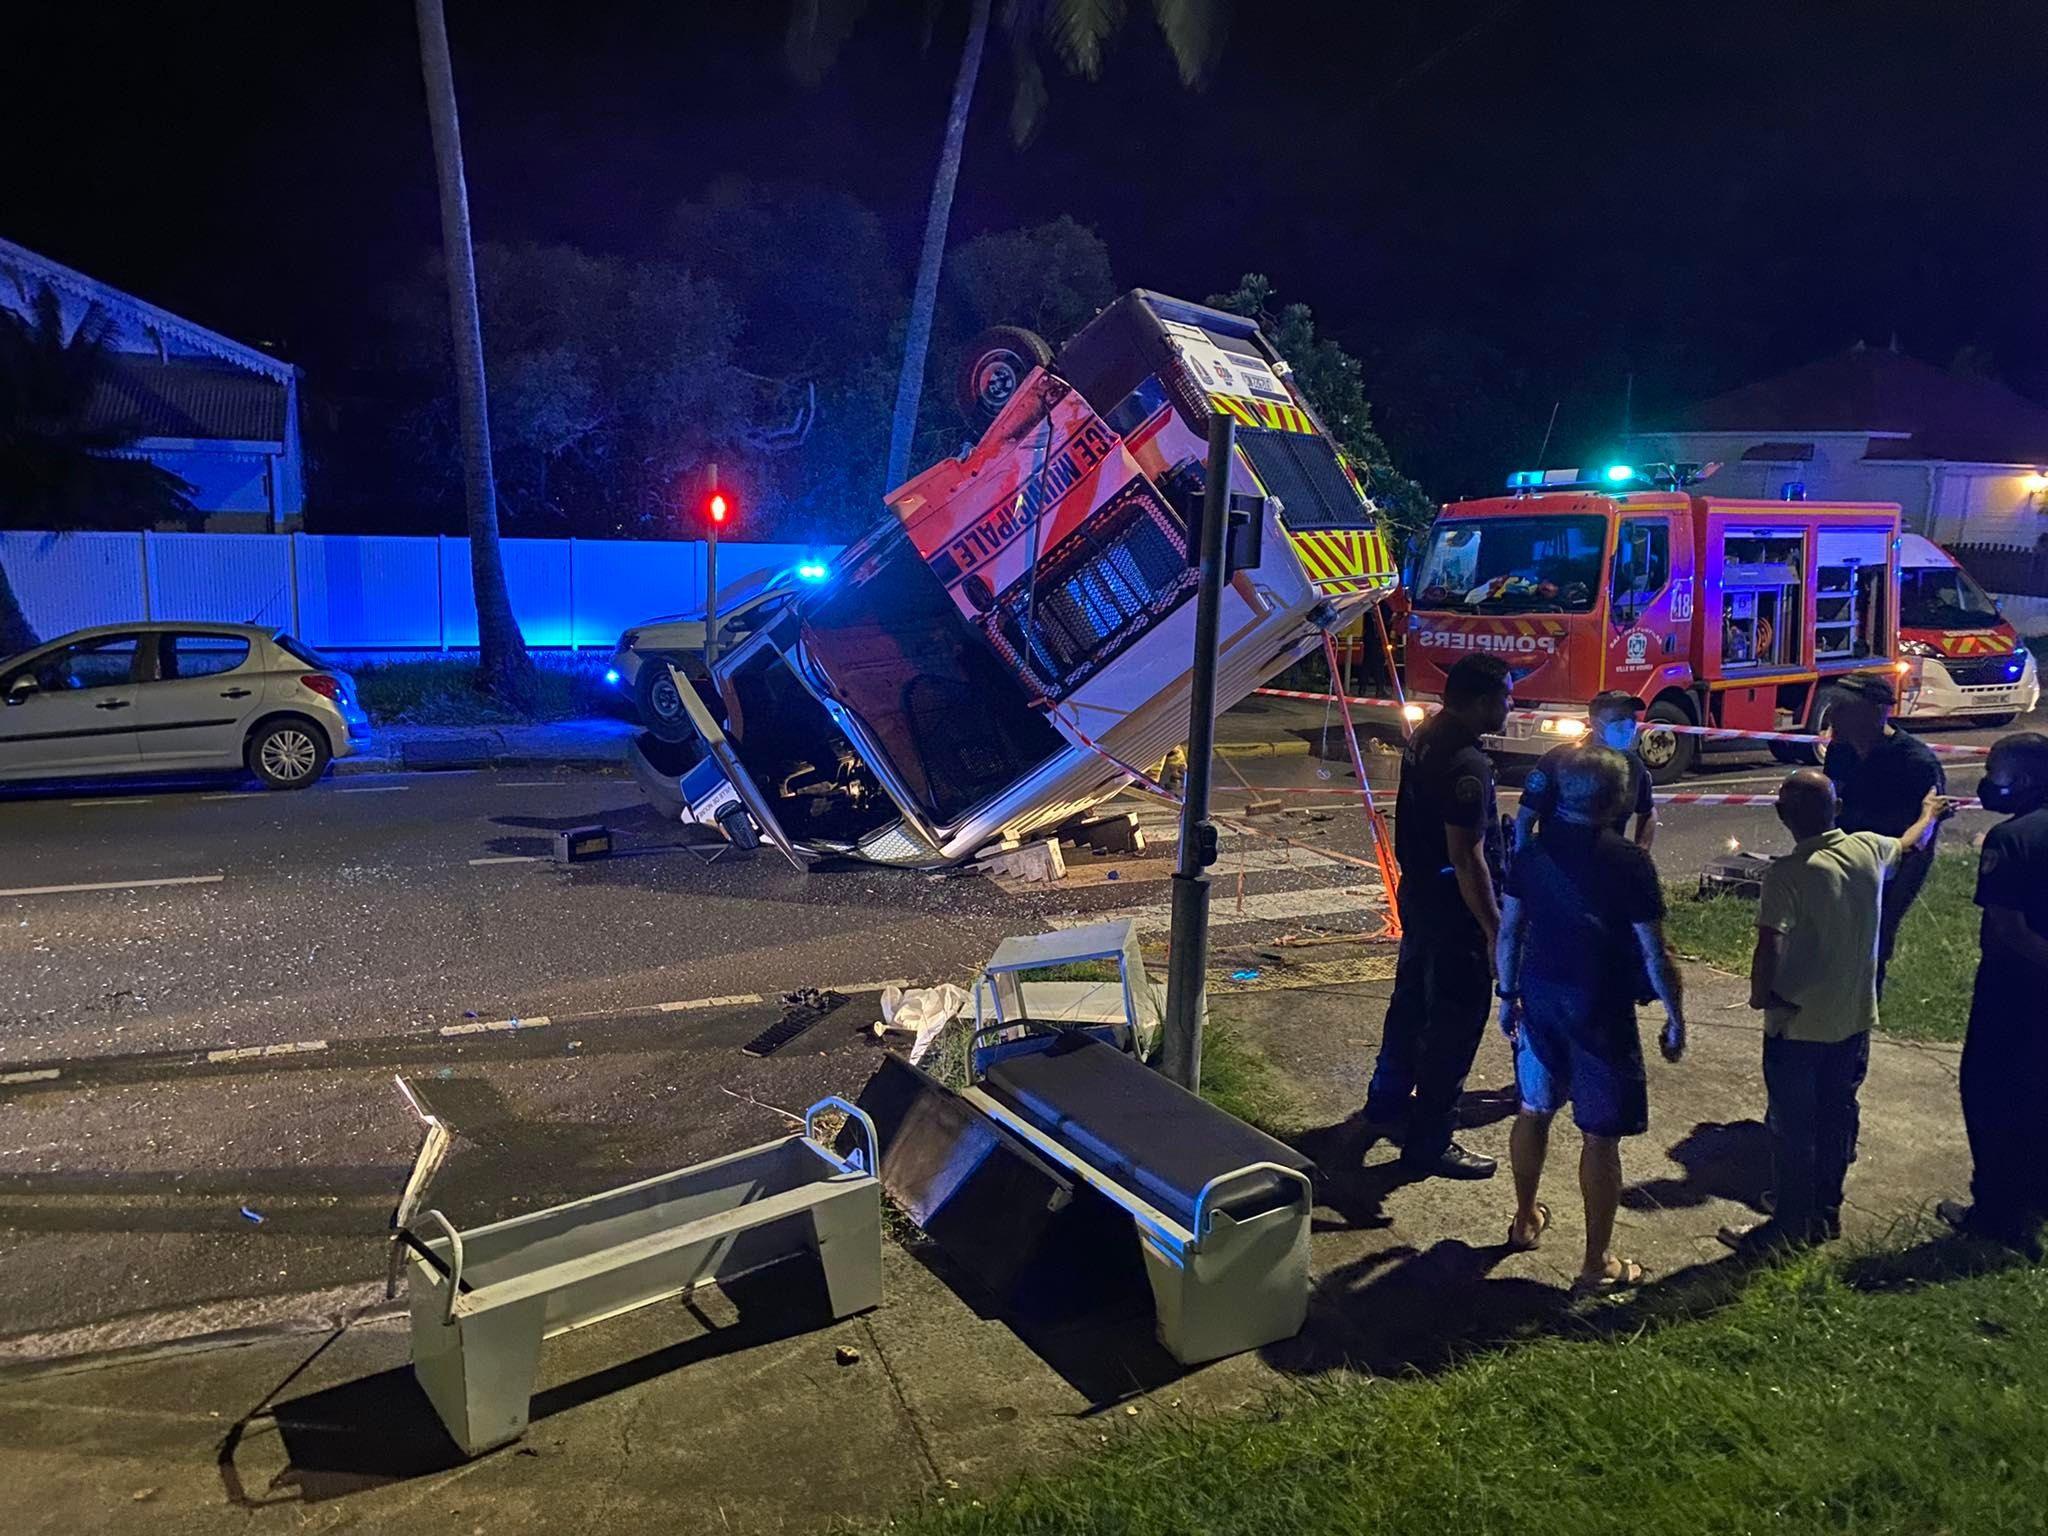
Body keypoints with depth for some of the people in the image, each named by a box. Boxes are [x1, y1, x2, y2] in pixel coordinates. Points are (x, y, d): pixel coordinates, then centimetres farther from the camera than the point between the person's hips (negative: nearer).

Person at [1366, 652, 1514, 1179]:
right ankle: (1428, 1141, 10)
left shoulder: (1425, 737, 4)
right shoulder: (1466, 764, -26)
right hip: (1454, 908, -10)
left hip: (1418, 893, 10)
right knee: (1456, 1022, 1)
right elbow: (1467, 857, -27)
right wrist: (1496, 931, -23)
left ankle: (1387, 1100, 41)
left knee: (1412, 999, 23)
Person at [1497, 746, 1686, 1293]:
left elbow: (1508, 930, 5)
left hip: (1539, 996, 5)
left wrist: (1508, 993, 17)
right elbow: (1654, 952, -13)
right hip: (1599, 1008, -5)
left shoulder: (1534, 851, -1)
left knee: (1534, 1111, 21)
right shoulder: (1628, 861, -15)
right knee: (1600, 1134, 4)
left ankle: (1526, 1221, 38)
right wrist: (1675, 1018, -1)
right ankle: (1598, 1264, 13)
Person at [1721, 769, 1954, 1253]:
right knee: (1837, 1116, 19)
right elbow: (1912, 843, 20)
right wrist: (1930, 813, 41)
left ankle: (1792, 1226, 17)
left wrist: (1759, 995, -8)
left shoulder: (1786, 874, -23)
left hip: (1797, 1023, -6)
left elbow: (1769, 947, -27)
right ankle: (1826, 1213, 32)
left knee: (1793, 1126, 6)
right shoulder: (1869, 850, -4)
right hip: (1854, 1018, 6)